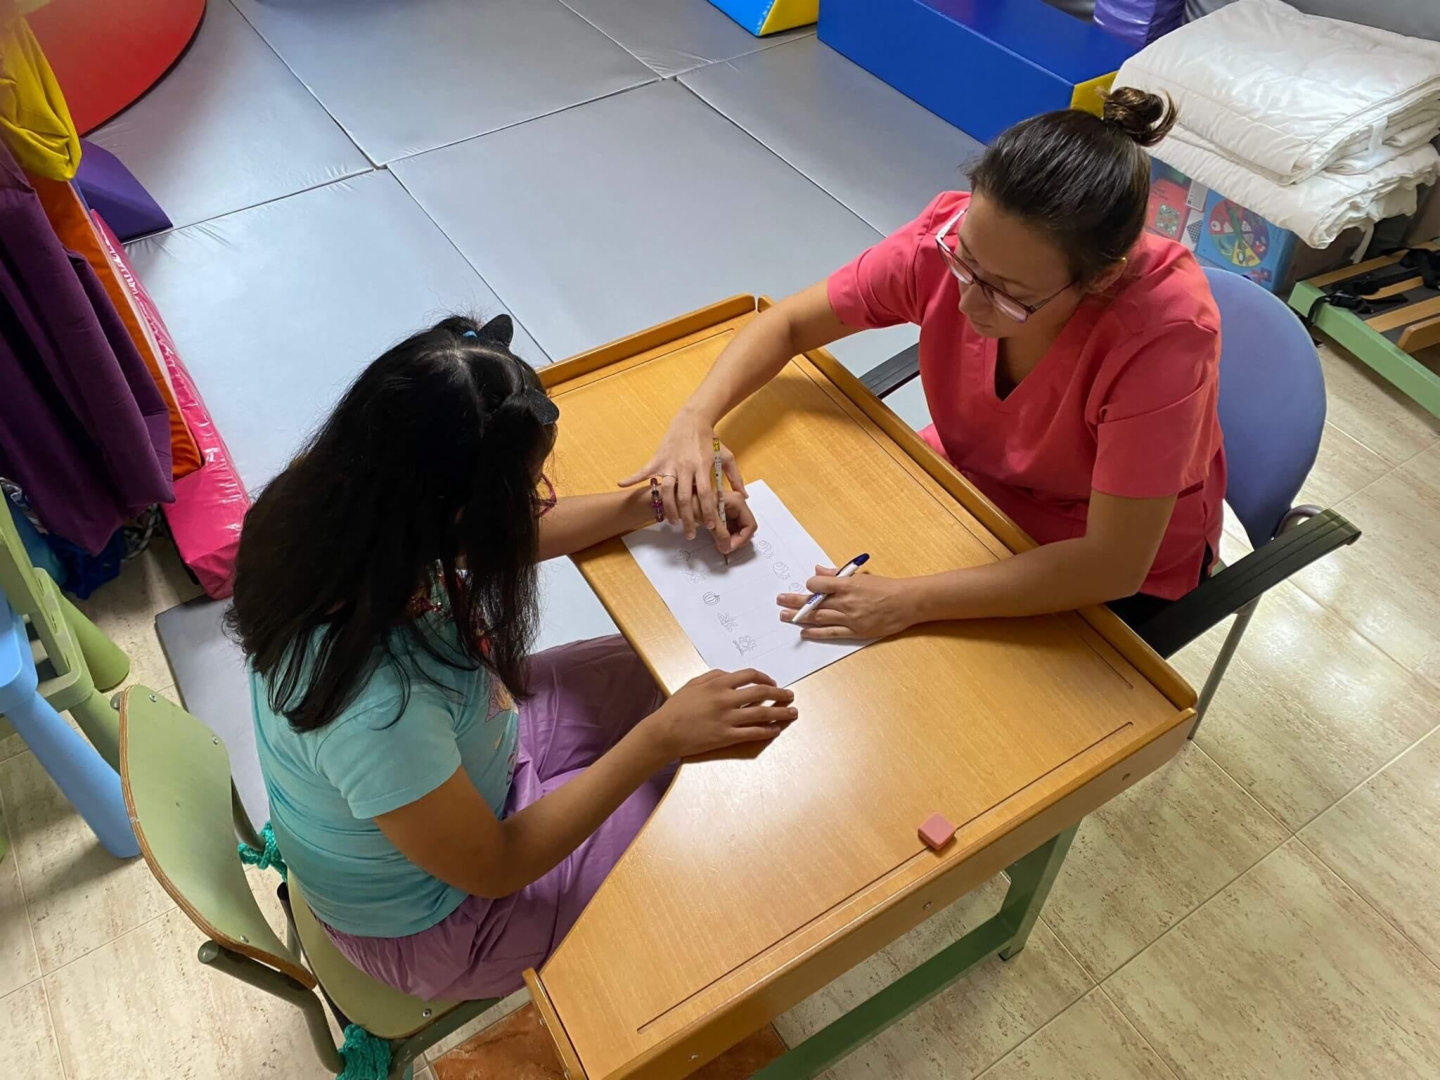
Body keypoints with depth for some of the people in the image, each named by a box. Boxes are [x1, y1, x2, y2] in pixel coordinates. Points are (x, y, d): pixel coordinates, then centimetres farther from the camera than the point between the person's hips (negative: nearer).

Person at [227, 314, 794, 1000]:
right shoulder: (373, 706, -44)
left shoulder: (339, 512, -22)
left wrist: (648, 504, -9)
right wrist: (661, 738, -29)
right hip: (432, 921, -6)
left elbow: (507, 539, -2)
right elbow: (491, 868, -27)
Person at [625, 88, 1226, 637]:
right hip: (967, 473, 4)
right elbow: (789, 323, -11)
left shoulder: (1162, 333, -36)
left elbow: (1112, 565, -33)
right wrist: (695, 421, -28)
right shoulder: (954, 235, -24)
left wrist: (908, 602, -39)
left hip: (1118, 571, -3)